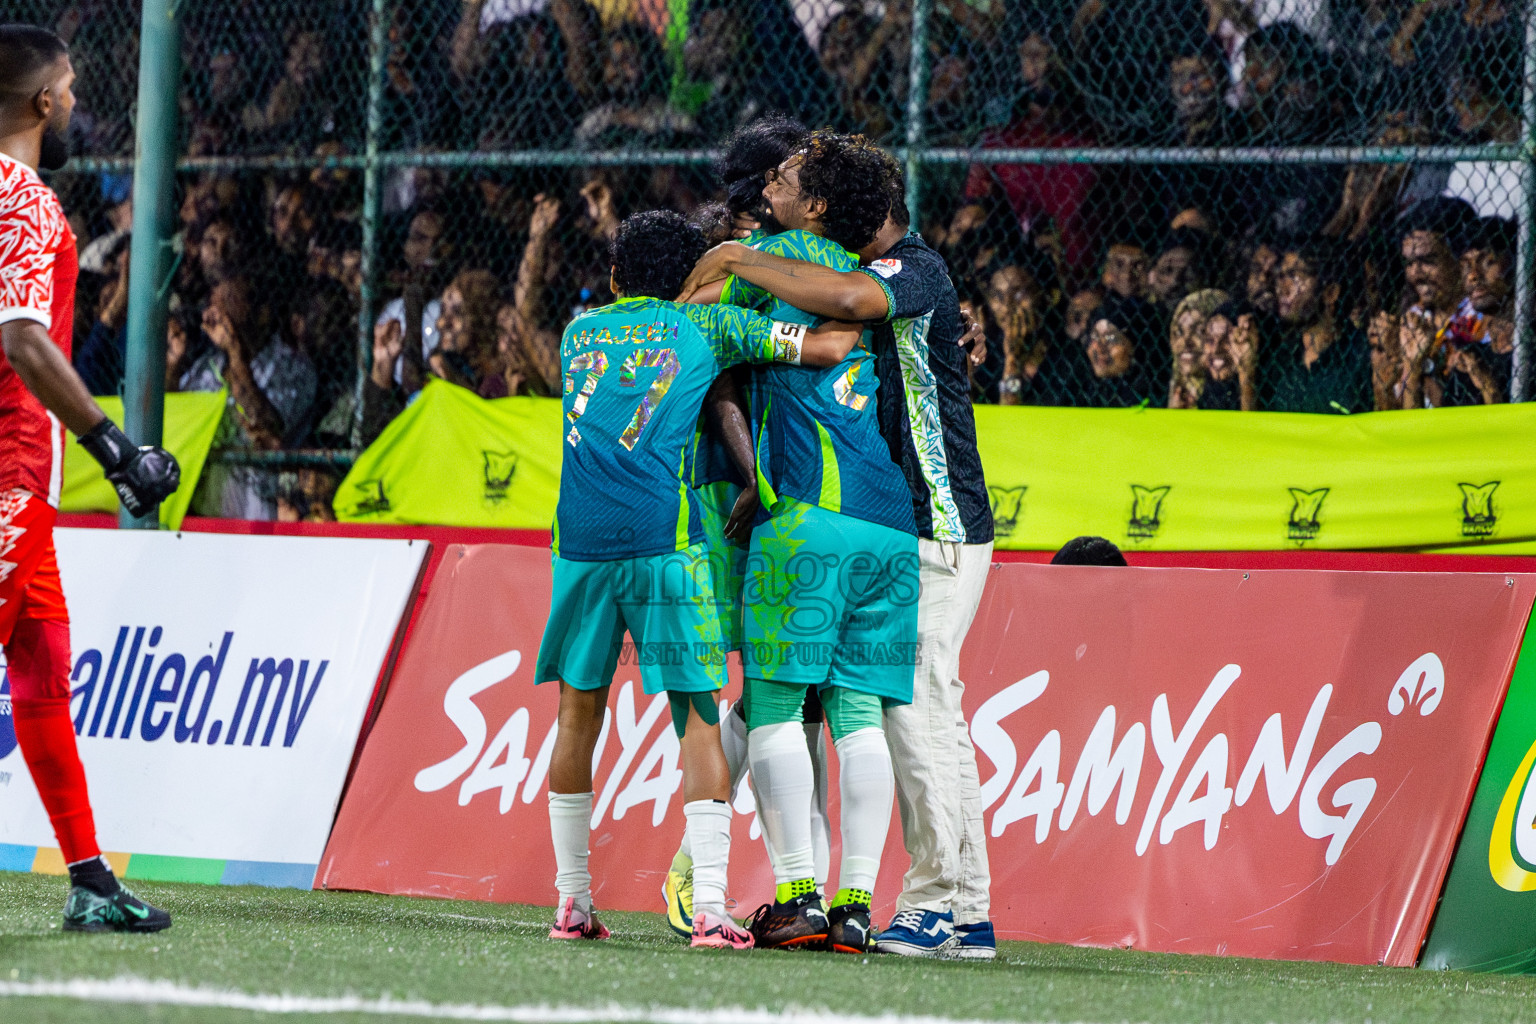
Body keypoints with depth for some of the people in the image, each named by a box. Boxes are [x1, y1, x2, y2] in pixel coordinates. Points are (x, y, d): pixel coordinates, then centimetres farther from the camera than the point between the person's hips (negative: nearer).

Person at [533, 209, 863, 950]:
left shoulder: (581, 330, 19)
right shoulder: (706, 327, 9)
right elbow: (827, 347, 5)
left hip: (579, 540, 3)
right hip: (666, 540, -3)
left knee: (578, 709, 14)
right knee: (698, 712, -1)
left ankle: (571, 902, 14)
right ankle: (709, 906, -12)